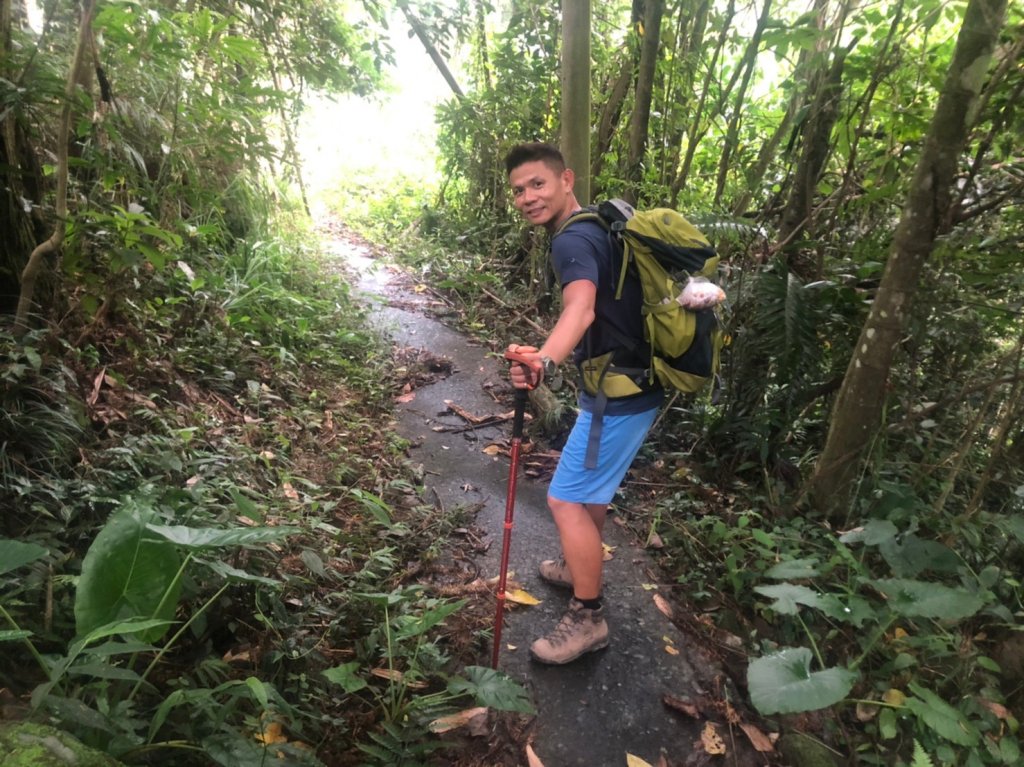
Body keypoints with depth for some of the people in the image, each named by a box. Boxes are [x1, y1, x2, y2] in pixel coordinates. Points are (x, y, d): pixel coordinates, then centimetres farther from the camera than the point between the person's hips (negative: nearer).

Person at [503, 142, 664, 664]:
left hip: (620, 394, -10)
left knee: (566, 500, -3)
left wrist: (545, 360, -62)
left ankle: (587, 619, 12)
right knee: (591, 488, 25)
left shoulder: (574, 240, -21)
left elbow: (581, 309, -43)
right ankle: (581, 569, 44)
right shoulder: (596, 225, 10)